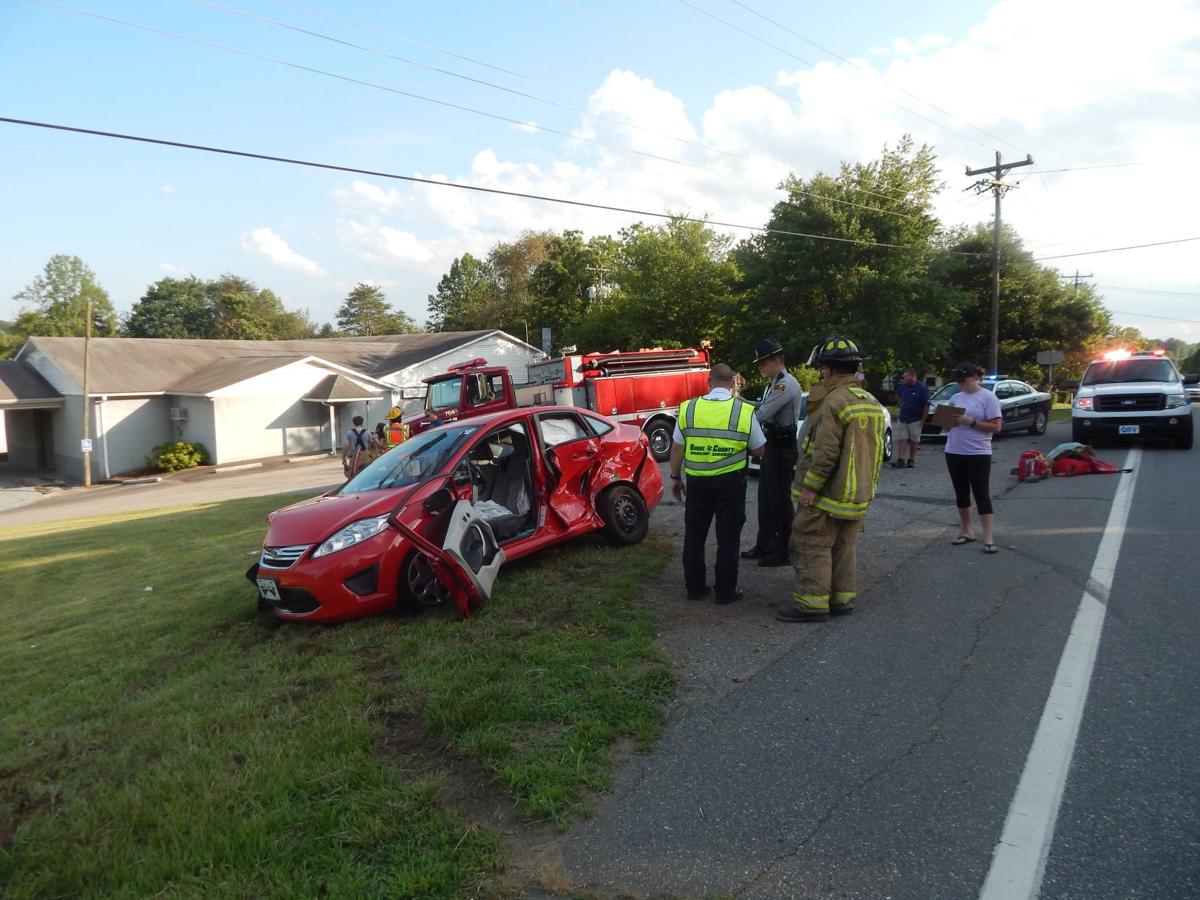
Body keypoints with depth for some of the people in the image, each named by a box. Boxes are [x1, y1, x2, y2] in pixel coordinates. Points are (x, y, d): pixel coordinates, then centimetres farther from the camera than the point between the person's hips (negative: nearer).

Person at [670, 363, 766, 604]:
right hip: (730, 482, -1)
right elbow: (759, 450, 2)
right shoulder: (744, 411, -6)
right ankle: (725, 591, 12)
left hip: (697, 481, 2)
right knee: (727, 537, 8)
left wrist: (676, 478, 13)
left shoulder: (688, 408, -2)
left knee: (694, 535, 13)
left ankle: (695, 587, 20)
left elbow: (677, 448, 2)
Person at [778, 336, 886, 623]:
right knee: (844, 548, 15)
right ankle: (842, 599, 22)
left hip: (828, 494, -9)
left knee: (812, 546, -2)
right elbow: (874, 449, 17)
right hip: (859, 493, 9)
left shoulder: (834, 402, -19)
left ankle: (812, 604, 0)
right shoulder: (871, 402, 11)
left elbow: (826, 452, -24)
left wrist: (809, 488, -18)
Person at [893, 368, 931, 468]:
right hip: (903, 418, 4)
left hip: (915, 420, -4)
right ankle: (900, 460, -7)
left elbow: (926, 405, -12)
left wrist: (923, 420, -13)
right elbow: (898, 395, 26)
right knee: (903, 439, -2)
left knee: (914, 441, 6)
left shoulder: (922, 388, -13)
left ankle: (911, 460, 15)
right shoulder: (902, 386, 2)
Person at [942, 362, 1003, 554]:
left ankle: (988, 538, -3)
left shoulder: (988, 397, -6)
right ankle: (966, 532, 22)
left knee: (982, 495, -5)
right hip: (953, 452, 6)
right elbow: (947, 425, 16)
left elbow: (996, 427, -11)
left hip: (978, 453, -6)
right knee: (961, 493, 11)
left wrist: (970, 422, -21)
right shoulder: (955, 398, 11)